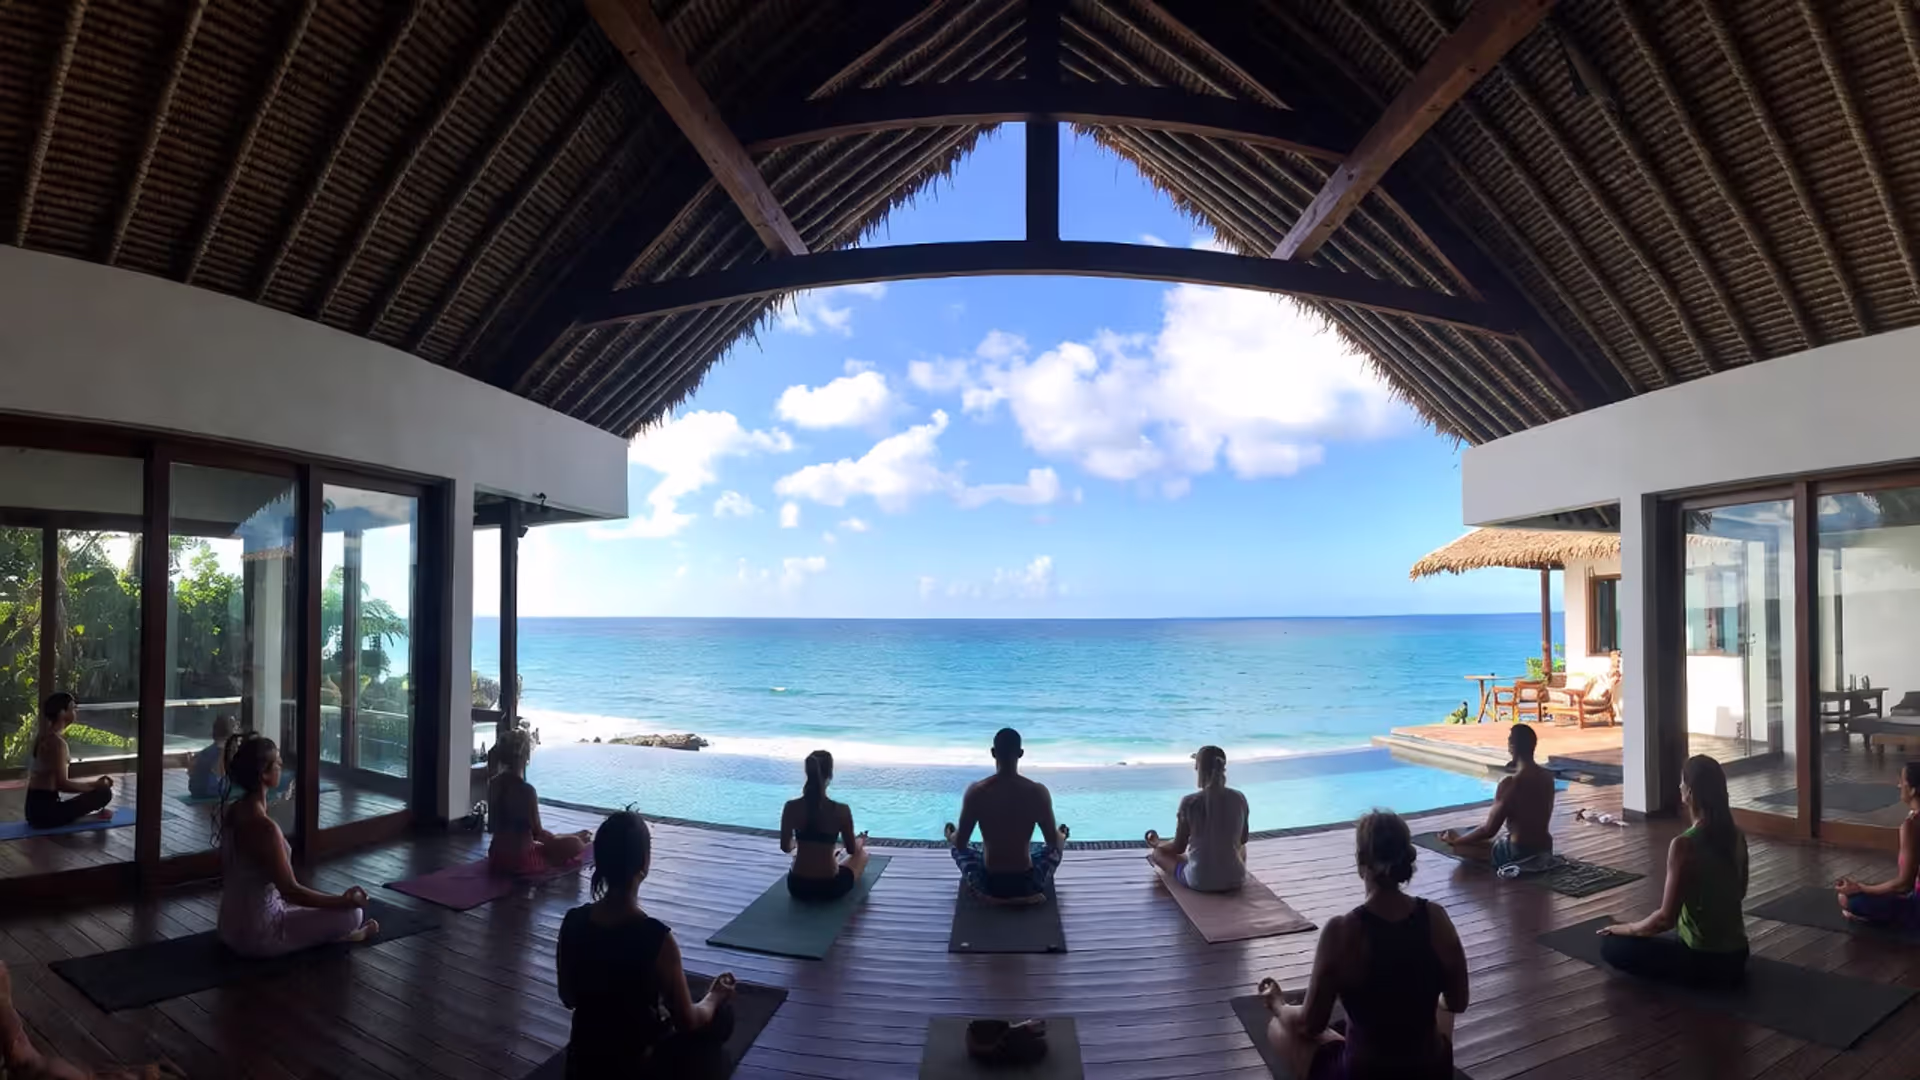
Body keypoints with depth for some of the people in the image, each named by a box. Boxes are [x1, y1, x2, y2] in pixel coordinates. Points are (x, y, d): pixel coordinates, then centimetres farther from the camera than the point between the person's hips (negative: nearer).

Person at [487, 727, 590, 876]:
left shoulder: (493, 783, 0)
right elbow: (538, 833, -14)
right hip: (520, 859, -8)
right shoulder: (526, 790, -23)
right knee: (574, 844, 8)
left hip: (497, 856, 8)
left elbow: (493, 825, 11)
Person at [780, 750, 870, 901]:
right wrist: (860, 842, 21)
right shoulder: (841, 810, -18)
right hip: (829, 887, -2)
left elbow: (785, 847, 2)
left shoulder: (791, 807, -12)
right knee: (862, 853, 29)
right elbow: (852, 850, -3)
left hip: (797, 886, 3)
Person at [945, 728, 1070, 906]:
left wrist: (951, 837, 20)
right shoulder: (1038, 792, -15)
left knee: (958, 846, 32)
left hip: (989, 883, 0)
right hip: (1026, 884, 0)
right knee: (1056, 846, 32)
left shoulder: (976, 791, -15)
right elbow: (1054, 844, -3)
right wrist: (1062, 836, 22)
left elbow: (960, 843, -5)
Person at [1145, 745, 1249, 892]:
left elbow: (1178, 847, -1)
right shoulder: (1239, 799, -5)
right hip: (1235, 879, 3)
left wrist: (1157, 843, 22)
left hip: (1200, 881, -3)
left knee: (1157, 852, 23)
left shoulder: (1189, 802, -13)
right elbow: (1242, 840, 12)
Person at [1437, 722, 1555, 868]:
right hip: (1545, 849, 8)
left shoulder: (1510, 784, -25)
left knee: (1459, 844, 5)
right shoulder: (1548, 777, -2)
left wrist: (1455, 839, -6)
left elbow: (1488, 831, -20)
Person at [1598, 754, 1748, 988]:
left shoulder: (1684, 845, -26)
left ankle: (1688, 974, 3)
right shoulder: (1736, 835, -3)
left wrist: (1627, 928, -4)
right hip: (1737, 956, 8)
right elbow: (1739, 893, 15)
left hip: (1704, 962, -8)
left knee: (1611, 945, 5)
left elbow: (1666, 918, -21)